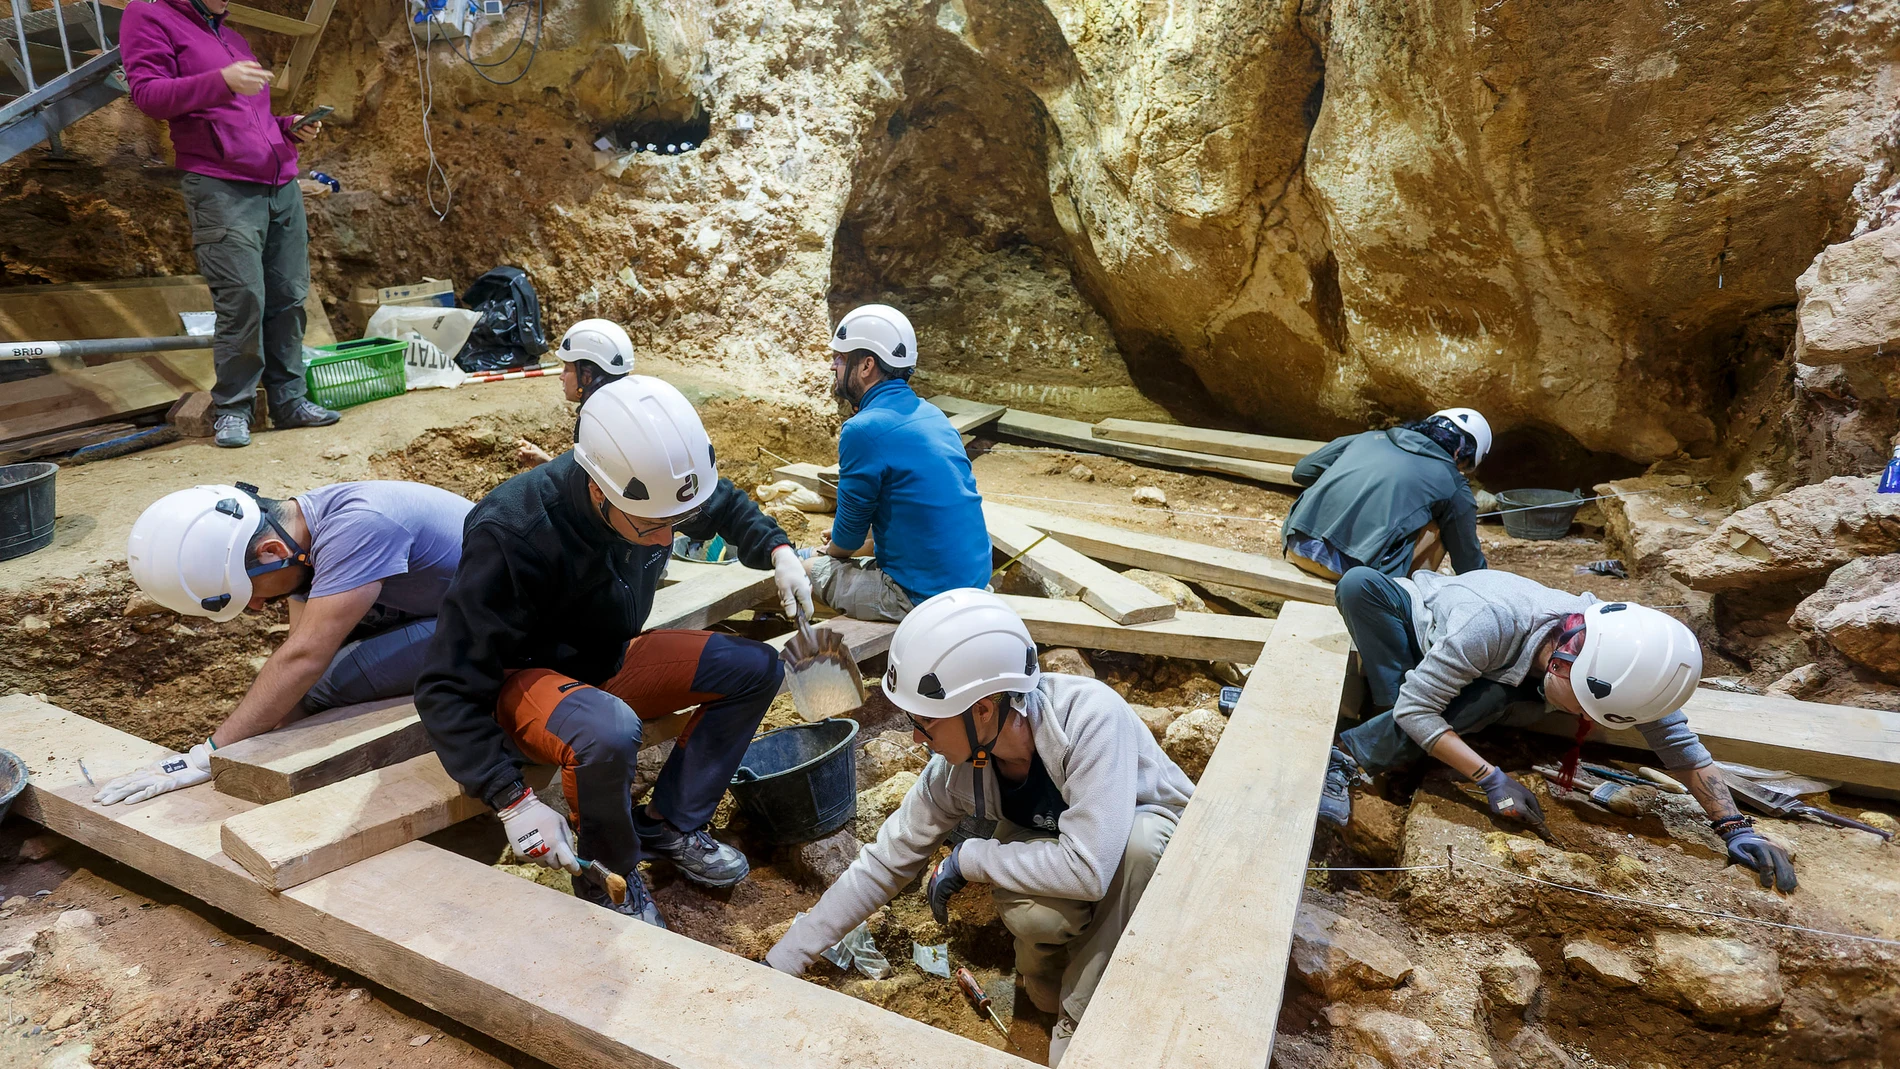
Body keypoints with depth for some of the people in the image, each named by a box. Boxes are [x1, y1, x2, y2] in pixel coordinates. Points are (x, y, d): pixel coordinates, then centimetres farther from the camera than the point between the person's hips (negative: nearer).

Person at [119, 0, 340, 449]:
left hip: (282, 184, 7)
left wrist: (290, 127, 13)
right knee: (243, 300, -12)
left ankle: (288, 400, 9)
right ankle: (232, 409, -2)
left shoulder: (233, 38, 27)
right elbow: (146, 92, -8)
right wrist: (221, 80, -20)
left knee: (289, 298, 2)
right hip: (221, 188, -7)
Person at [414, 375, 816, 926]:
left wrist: (777, 551, -10)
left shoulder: (655, 489, -16)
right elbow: (448, 690, -29)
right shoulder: (511, 536, -34)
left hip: (612, 662, 6)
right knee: (609, 735, -39)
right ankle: (608, 877, -9)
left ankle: (670, 825, 0)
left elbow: (726, 505, 9)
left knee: (755, 668, -10)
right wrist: (513, 802, -35)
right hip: (522, 678, -6)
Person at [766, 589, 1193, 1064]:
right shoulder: (954, 772, -21)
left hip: (1151, 846, -2)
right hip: (1054, 846, 2)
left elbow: (1089, 868, -41)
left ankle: (1081, 1023, -14)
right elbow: (881, 864, -11)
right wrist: (780, 962, -11)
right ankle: (1043, 971, 6)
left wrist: (967, 858, -28)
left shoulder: (1090, 717, -38)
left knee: (1137, 841, -37)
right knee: (1031, 915, -31)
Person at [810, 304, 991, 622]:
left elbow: (848, 538, -6)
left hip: (925, 596, -8)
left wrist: (830, 551, 16)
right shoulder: (930, 413, 8)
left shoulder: (863, 431, -17)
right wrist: (846, 541, 23)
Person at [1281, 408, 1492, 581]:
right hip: (1352, 568, -4)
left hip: (1295, 549, 5)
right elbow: (1469, 562, 23)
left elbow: (1301, 471, 24)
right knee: (1437, 529, 17)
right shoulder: (1453, 486, 12)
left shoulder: (1372, 437, 20)